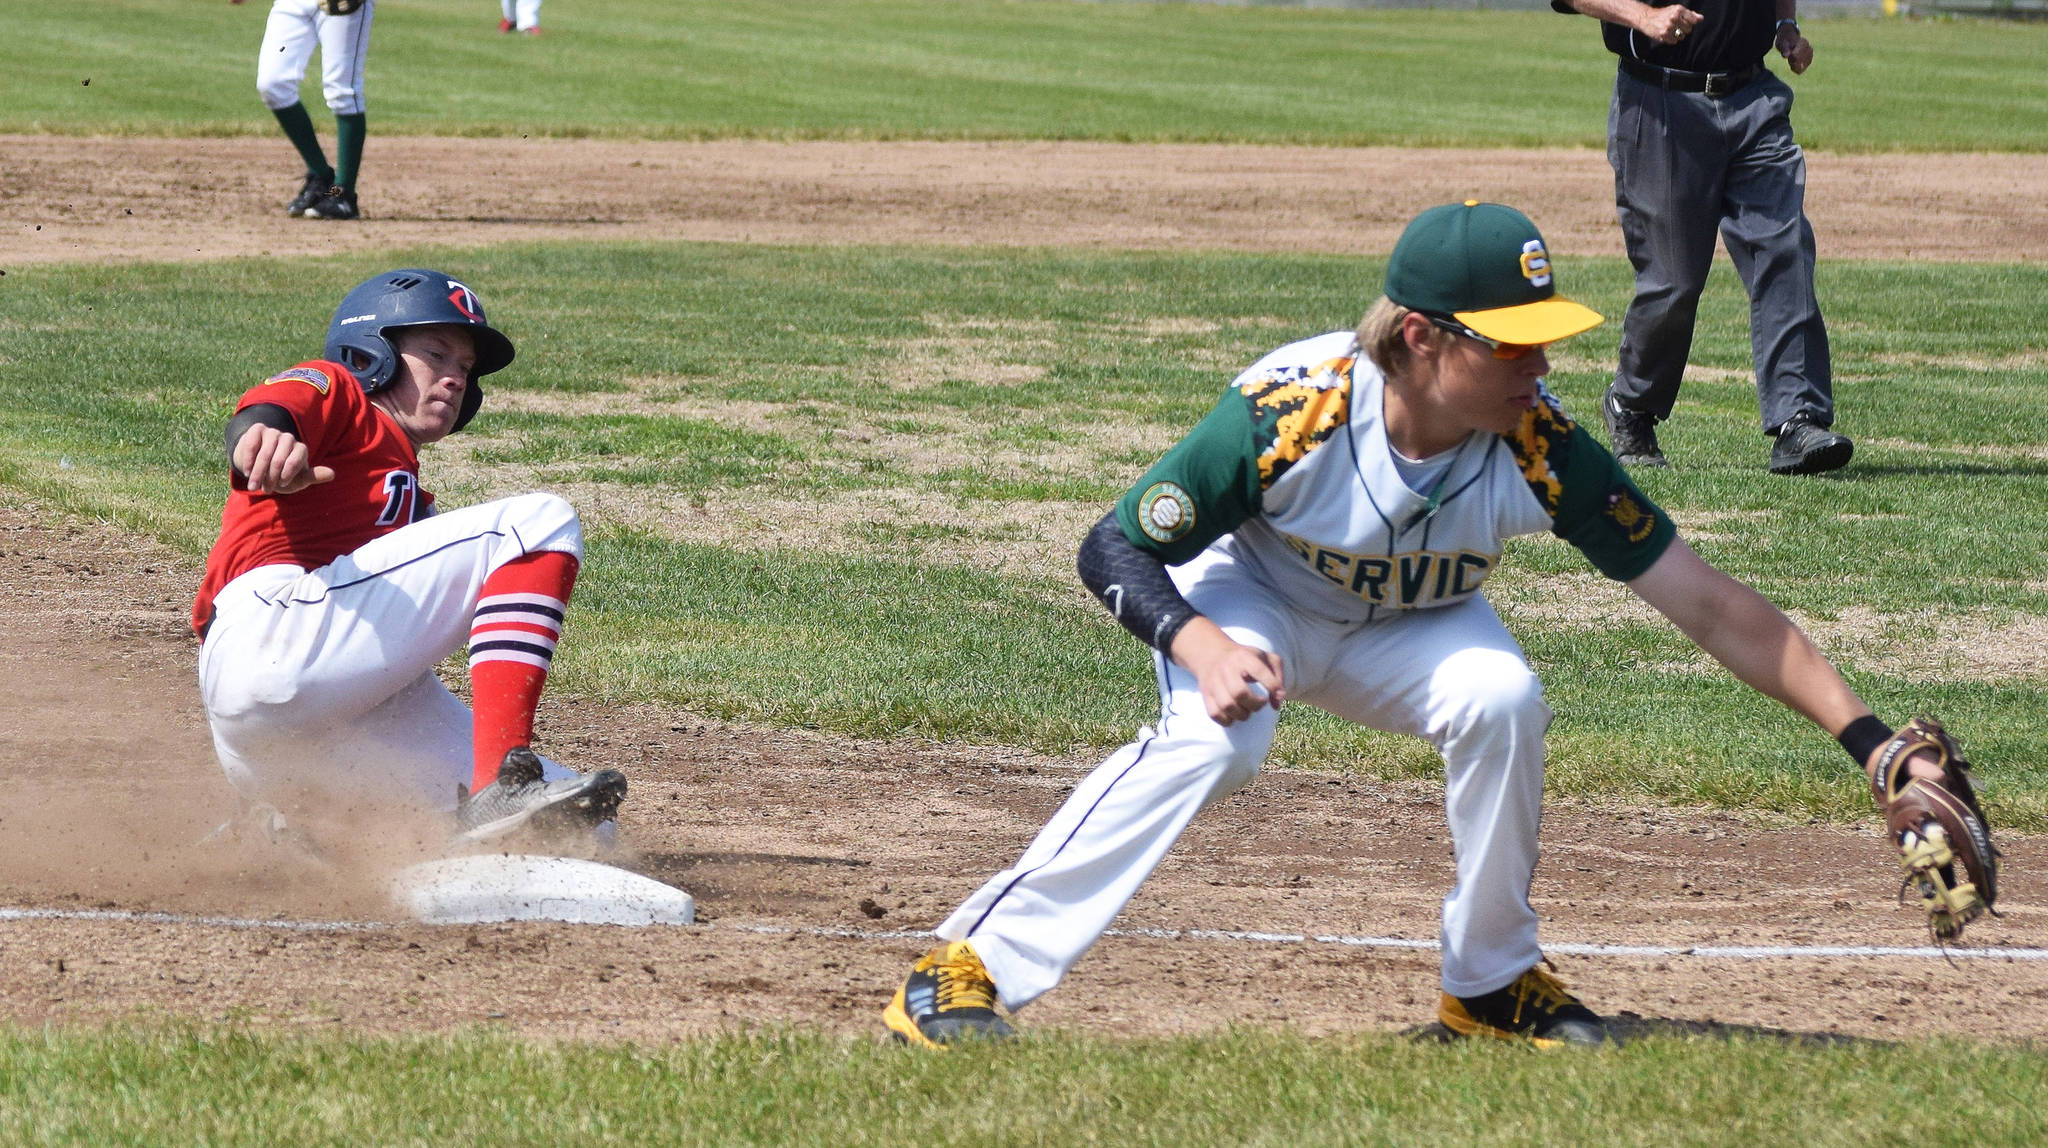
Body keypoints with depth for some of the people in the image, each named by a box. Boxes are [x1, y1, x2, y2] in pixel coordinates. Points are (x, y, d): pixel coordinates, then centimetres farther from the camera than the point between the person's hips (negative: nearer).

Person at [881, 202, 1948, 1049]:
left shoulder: (1539, 448, -28)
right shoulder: (1290, 411, -35)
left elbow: (1712, 606, -26)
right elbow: (1113, 551, -25)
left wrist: (1866, 735, -32)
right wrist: (1202, 647, -45)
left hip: (1409, 628, 3)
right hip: (1254, 599, -3)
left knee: (1501, 696, -28)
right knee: (1215, 735, -33)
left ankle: (1492, 983, -7)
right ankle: (966, 969, -29)